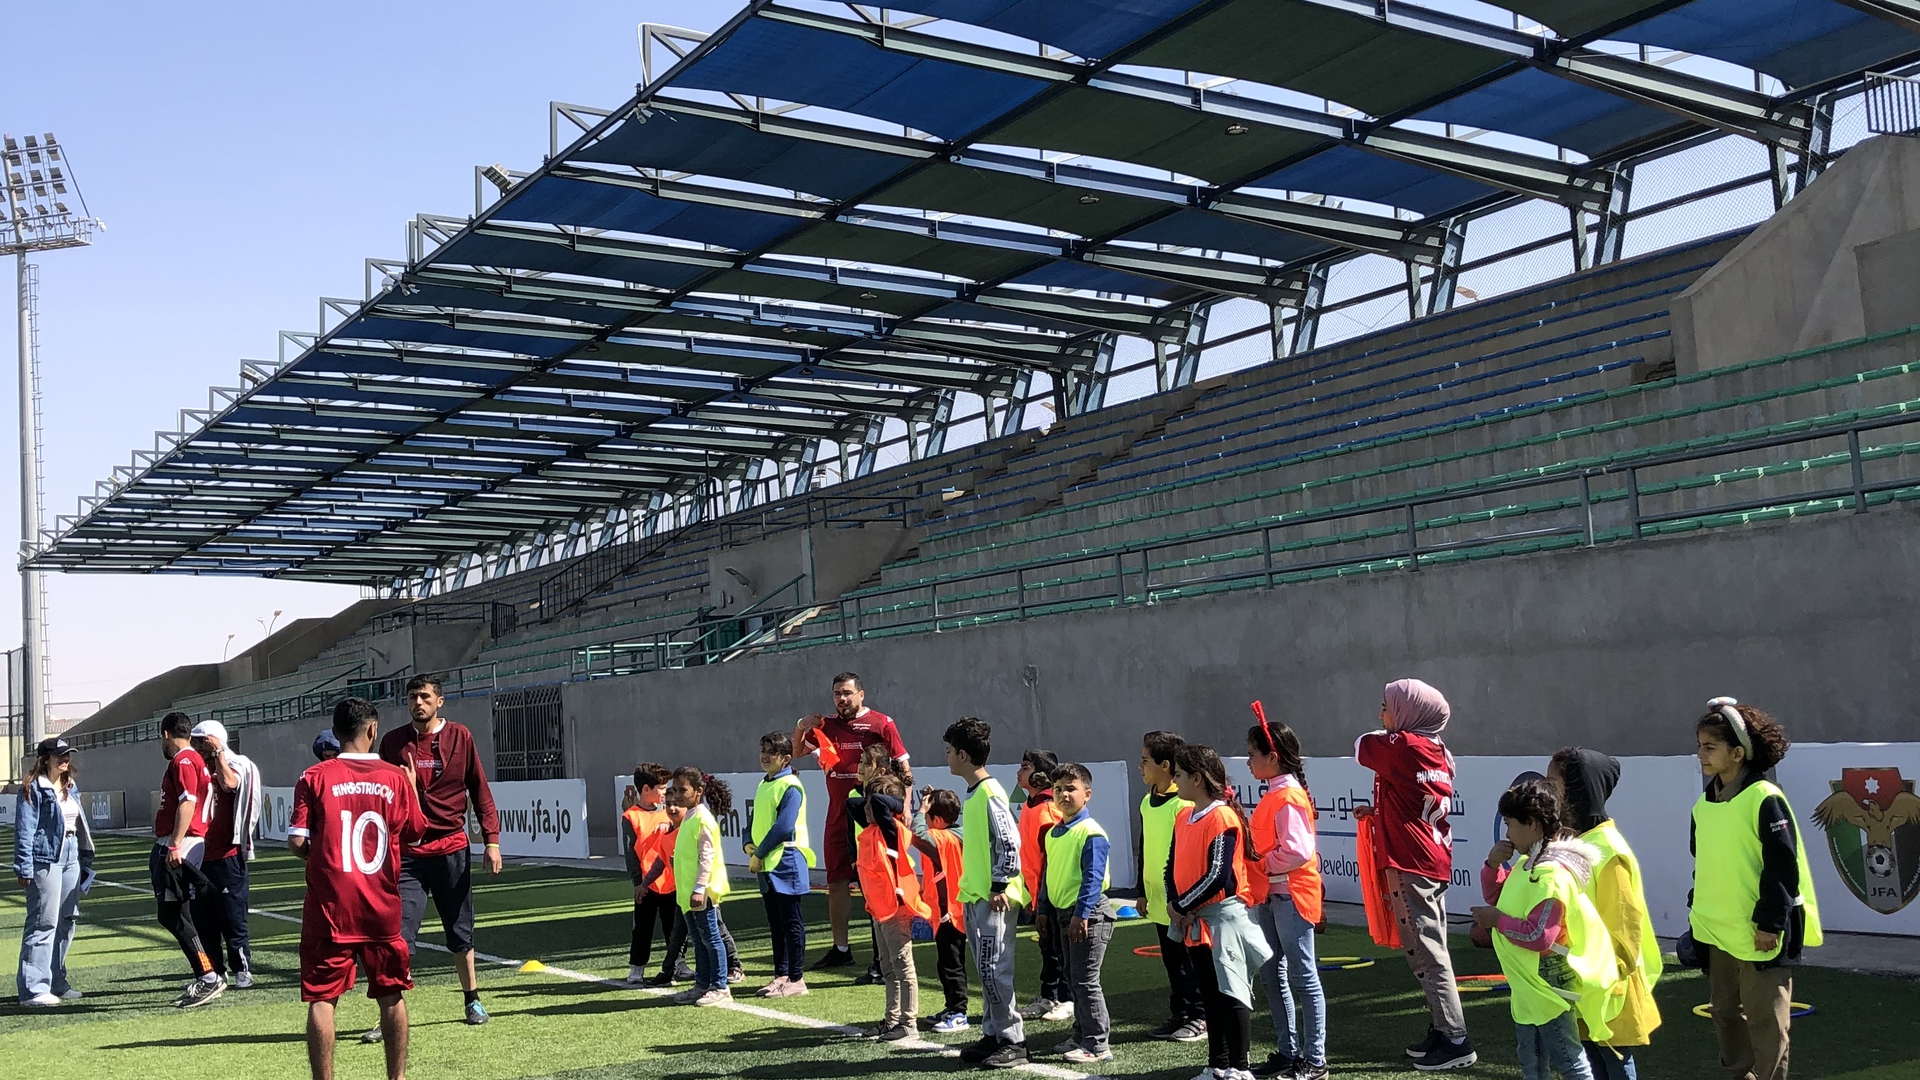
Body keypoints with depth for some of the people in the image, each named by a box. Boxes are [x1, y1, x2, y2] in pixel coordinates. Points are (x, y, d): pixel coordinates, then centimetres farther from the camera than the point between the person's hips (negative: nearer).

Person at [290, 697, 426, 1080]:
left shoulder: (315, 777, -5)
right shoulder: (395, 778, 0)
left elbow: (296, 841, -8)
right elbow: (414, 832, 10)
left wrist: (316, 855, 13)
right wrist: (412, 788, 24)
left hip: (329, 908, -2)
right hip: (381, 907, 2)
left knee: (322, 999, 4)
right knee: (392, 995, 14)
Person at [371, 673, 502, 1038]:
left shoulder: (460, 737, 1)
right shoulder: (393, 742, 3)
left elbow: (480, 790, 4)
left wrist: (492, 840, -2)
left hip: (452, 849, 0)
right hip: (407, 853, 0)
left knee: (461, 932, 12)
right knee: (398, 936, -7)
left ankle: (472, 1001, 28)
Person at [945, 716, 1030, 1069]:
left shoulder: (990, 793, -16)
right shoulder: (972, 794, 13)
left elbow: (1010, 843, -19)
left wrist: (999, 887, -17)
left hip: (995, 898, -10)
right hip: (975, 897, 10)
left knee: (995, 970, -6)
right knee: (985, 970, 13)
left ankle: (1013, 1042, 1)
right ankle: (992, 1035, 21)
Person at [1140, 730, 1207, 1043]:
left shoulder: (1184, 803, -16)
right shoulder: (1148, 802, 11)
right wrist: (1142, 890, 17)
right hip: (1158, 899, 8)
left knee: (1189, 961, 1)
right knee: (1171, 961, 14)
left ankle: (1199, 1018, 9)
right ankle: (1179, 1015, 23)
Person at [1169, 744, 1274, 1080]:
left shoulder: (1222, 818, -15)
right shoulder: (1183, 819, 12)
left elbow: (1218, 876, -21)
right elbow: (1173, 866, 14)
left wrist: (1182, 905, -14)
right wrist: (1174, 904, -3)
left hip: (1224, 917, -9)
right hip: (1194, 921, 9)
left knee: (1231, 994, -4)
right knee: (1211, 996, 14)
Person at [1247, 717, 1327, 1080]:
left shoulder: (1288, 797, -17)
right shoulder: (1273, 795, 13)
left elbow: (1296, 852, -24)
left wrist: (1261, 863, -16)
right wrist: (1252, 856, 3)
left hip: (1290, 894, -10)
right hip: (1269, 896, 10)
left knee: (1302, 976, -3)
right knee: (1272, 975, 14)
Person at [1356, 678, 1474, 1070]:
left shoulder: (1402, 746, -15)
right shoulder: (1438, 752, 11)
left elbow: (1362, 746, 3)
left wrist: (1388, 730, 18)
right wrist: (1378, 812, 13)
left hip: (1410, 864, -9)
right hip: (1434, 860, 9)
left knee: (1427, 954, -6)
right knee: (1431, 949, 14)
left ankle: (1456, 1042, -5)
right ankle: (1440, 1032, 21)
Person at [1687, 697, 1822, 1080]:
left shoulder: (1764, 798, -14)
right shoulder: (1704, 803, 8)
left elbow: (1782, 865, -15)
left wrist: (1770, 923, -16)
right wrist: (1698, 913, 18)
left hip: (1759, 931, -7)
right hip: (1717, 931, 8)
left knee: (1765, 1018, 0)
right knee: (1725, 1011, 16)